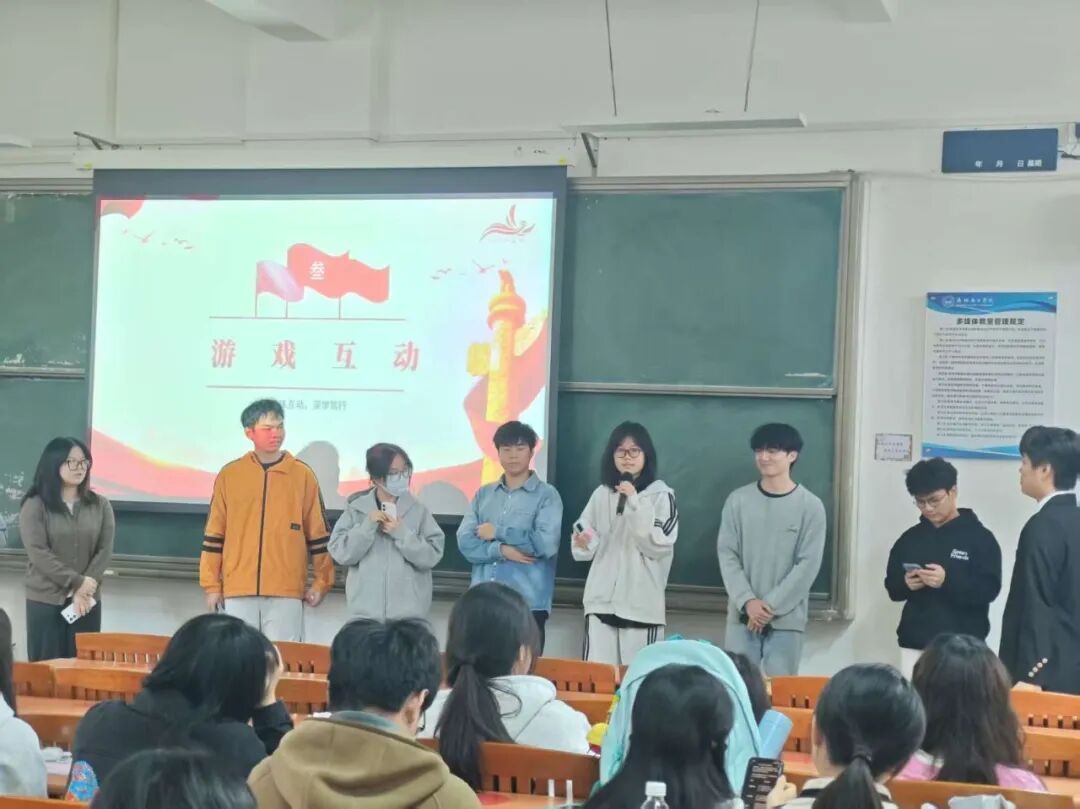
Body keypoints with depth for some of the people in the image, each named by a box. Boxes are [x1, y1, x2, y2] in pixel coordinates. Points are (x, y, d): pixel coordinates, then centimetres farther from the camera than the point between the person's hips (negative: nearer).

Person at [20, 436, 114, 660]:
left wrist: (84, 590, -12)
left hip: (87, 601, 3)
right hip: (45, 601, -3)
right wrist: (77, 582, -15)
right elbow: (38, 552, -11)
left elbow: (105, 550, 0)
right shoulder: (35, 506, -3)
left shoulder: (100, 505, 7)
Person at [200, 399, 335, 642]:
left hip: (286, 590, -1)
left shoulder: (303, 475, 4)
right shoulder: (229, 475, 6)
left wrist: (321, 583, 5)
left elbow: (318, 533, 7)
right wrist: (211, 585, 6)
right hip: (238, 589, 1)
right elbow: (214, 534, 9)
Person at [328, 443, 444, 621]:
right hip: (366, 611, 0)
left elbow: (432, 555, -3)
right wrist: (367, 526, -15)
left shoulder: (418, 510, 2)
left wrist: (402, 533, -14)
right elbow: (340, 553, -3)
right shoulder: (356, 509, 3)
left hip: (409, 612, 0)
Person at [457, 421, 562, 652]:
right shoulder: (483, 494, 13)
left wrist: (498, 532, -6)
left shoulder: (546, 495, 1)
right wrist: (502, 550, -13)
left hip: (528, 605, -3)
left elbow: (546, 543, -13)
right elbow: (465, 542, 3)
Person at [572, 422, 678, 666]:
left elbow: (658, 545, -11)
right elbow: (583, 542, 11)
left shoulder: (661, 495, -1)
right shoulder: (602, 494, 10)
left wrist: (635, 503, -16)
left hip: (642, 604, -3)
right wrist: (583, 544, -12)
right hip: (601, 601, 3)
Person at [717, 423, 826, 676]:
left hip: (787, 619, -2)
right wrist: (747, 601, -12)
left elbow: (808, 564, -6)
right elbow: (727, 555, 1)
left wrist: (771, 606, -12)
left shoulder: (810, 506, -2)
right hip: (742, 615, 2)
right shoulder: (738, 500, 4)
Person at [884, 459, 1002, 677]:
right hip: (915, 644, 4)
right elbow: (892, 587, 15)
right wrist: (905, 584, -8)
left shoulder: (979, 537, -2)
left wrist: (948, 581, -22)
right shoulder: (909, 539, 11)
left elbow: (990, 589, -8)